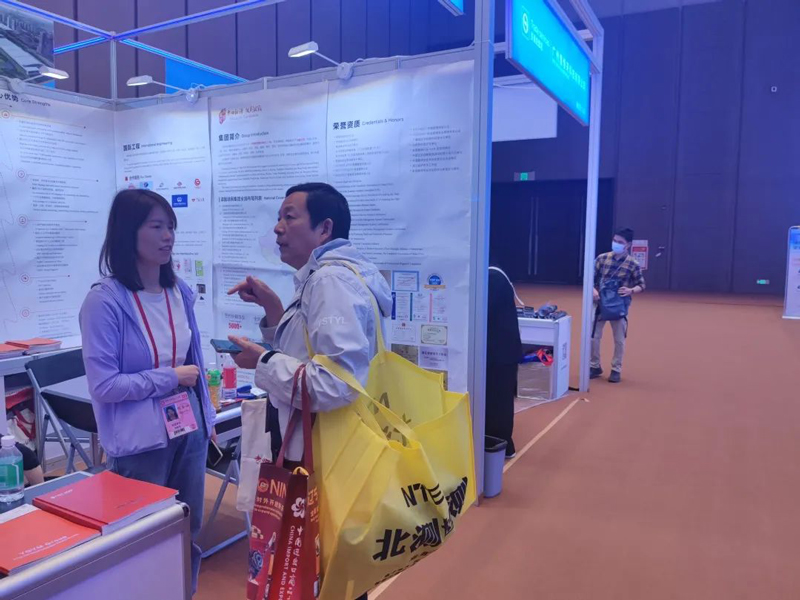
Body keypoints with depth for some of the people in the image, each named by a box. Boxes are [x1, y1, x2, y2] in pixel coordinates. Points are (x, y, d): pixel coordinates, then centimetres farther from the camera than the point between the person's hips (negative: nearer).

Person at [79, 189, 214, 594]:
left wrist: (207, 417, 13)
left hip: (190, 429, 6)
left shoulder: (179, 291, 3)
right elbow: (103, 386, -17)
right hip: (141, 440, -5)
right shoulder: (104, 300, -14)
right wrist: (169, 378, -14)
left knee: (189, 532, 19)